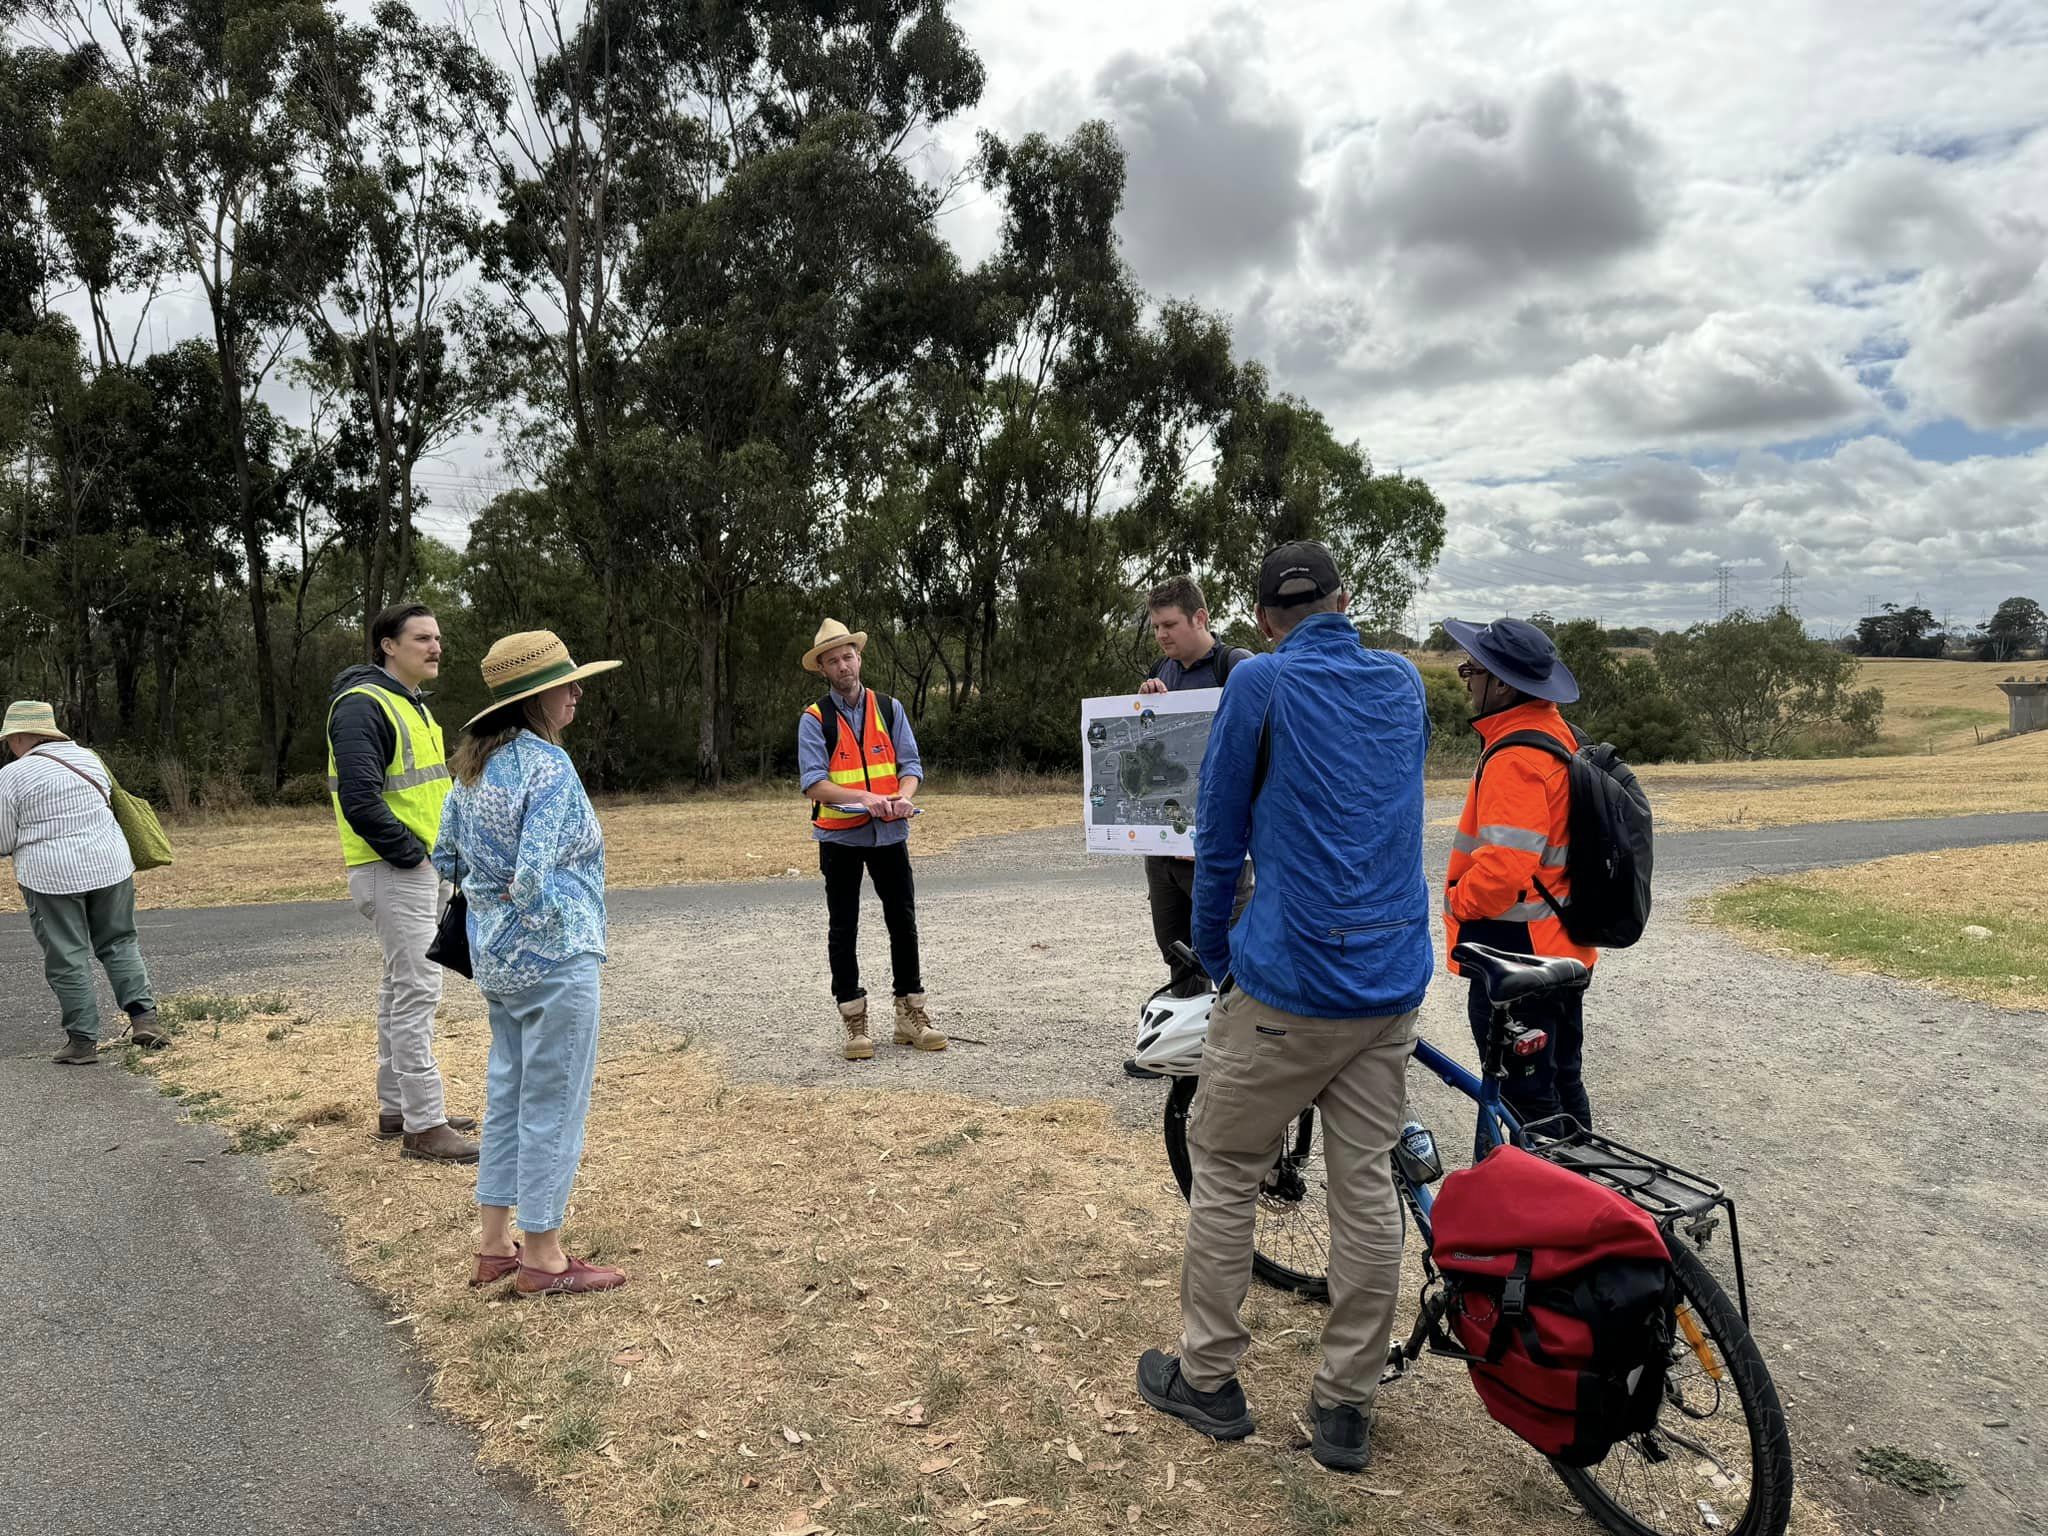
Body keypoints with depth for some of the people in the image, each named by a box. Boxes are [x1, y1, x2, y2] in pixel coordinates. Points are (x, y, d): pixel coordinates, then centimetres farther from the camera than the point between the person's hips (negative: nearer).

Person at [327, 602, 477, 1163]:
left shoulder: (413, 705, 16)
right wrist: (408, 852, -18)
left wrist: (440, 851, 11)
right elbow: (359, 798, -24)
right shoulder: (363, 705, -15)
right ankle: (424, 1126, -2)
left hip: (424, 867, 10)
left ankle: (397, 1107, 27)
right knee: (417, 993, -8)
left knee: (403, 989, 16)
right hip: (394, 870, -10)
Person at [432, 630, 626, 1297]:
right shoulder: (548, 767, -20)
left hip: (494, 959, 9)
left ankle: (496, 1244, 28)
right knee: (552, 1104, 3)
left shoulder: (474, 764, 7)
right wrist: (555, 930, -9)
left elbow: (446, 856, 13)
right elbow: (533, 881, -26)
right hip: (553, 960, -9)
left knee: (507, 1093, 18)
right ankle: (543, 1258, 14)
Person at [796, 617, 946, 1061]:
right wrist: (863, 797, -27)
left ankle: (911, 1016, 18)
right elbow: (813, 783, -13)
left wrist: (905, 797, -22)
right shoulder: (814, 720, -4)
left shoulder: (889, 709, 5)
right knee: (843, 930, 5)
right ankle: (854, 1022, 14)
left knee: (903, 923, 7)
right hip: (840, 837, -2)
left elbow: (911, 763, 0)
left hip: (890, 833, 2)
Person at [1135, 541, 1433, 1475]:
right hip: (1394, 978, 6)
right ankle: (1346, 1407, 21)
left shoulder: (1261, 682, -7)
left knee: (1225, 1170, 10)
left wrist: (1214, 959, 10)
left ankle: (1207, 1378, 22)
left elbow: (1219, 838, -3)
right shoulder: (1404, 683, 9)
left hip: (1289, 978, -5)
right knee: (1367, 1182, 10)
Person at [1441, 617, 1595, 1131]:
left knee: (1525, 1097, 2)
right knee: (1562, 1081, 21)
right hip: (1560, 948, 10)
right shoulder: (1559, 734, 8)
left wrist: (1458, 901, -14)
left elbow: (1505, 864, -31)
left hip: (1517, 953, -10)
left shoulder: (1515, 758, -23)